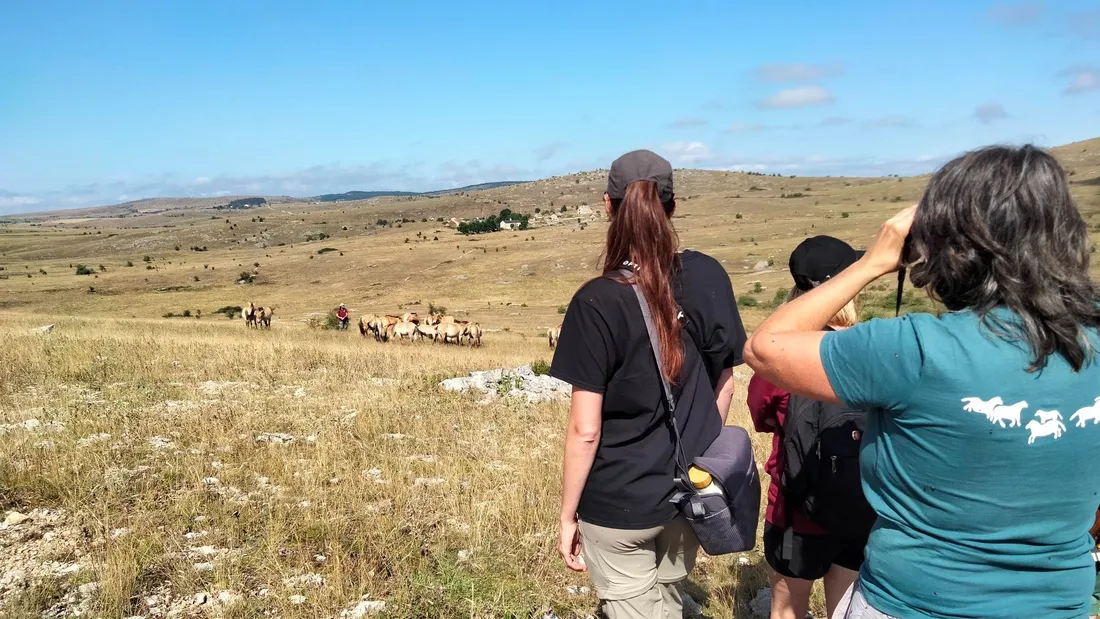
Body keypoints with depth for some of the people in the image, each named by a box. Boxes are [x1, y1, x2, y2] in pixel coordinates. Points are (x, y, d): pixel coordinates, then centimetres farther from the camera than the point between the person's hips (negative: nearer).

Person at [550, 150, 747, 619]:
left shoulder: (598, 302, -21)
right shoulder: (709, 276, -8)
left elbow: (585, 430, -18)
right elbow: (724, 383, 3)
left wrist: (568, 515, -5)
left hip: (619, 504, -4)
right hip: (694, 492, 5)